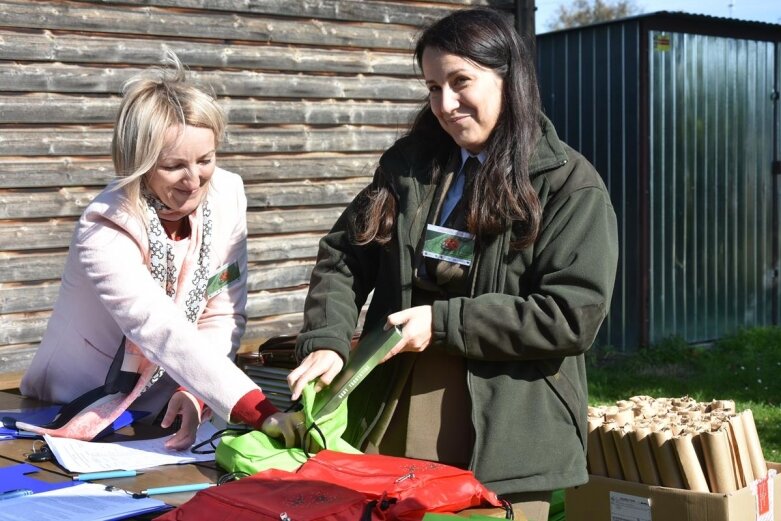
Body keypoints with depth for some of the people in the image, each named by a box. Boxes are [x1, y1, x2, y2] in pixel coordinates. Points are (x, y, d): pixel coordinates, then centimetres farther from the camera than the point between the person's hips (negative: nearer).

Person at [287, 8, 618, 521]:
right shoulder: (409, 163, 9)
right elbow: (344, 257, 7)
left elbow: (575, 315, -14)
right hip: (396, 420, 4)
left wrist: (443, 323, -15)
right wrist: (325, 340, -12)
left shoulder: (568, 184, -5)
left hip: (505, 436, -4)